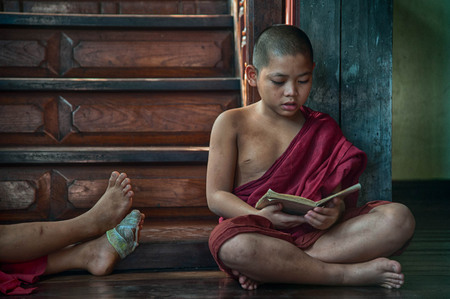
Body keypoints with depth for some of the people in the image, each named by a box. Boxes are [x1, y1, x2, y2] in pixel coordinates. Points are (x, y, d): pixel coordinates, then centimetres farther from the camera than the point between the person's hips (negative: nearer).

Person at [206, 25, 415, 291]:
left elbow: (343, 191, 11)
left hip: (316, 234, 4)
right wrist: (261, 217, -18)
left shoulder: (323, 129, 17)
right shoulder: (232, 124, 7)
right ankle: (349, 274, -27)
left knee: (400, 219, -21)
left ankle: (270, 269, -29)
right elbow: (216, 196, 1)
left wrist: (337, 211, -15)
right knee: (232, 246, -41)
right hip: (260, 235, -3)